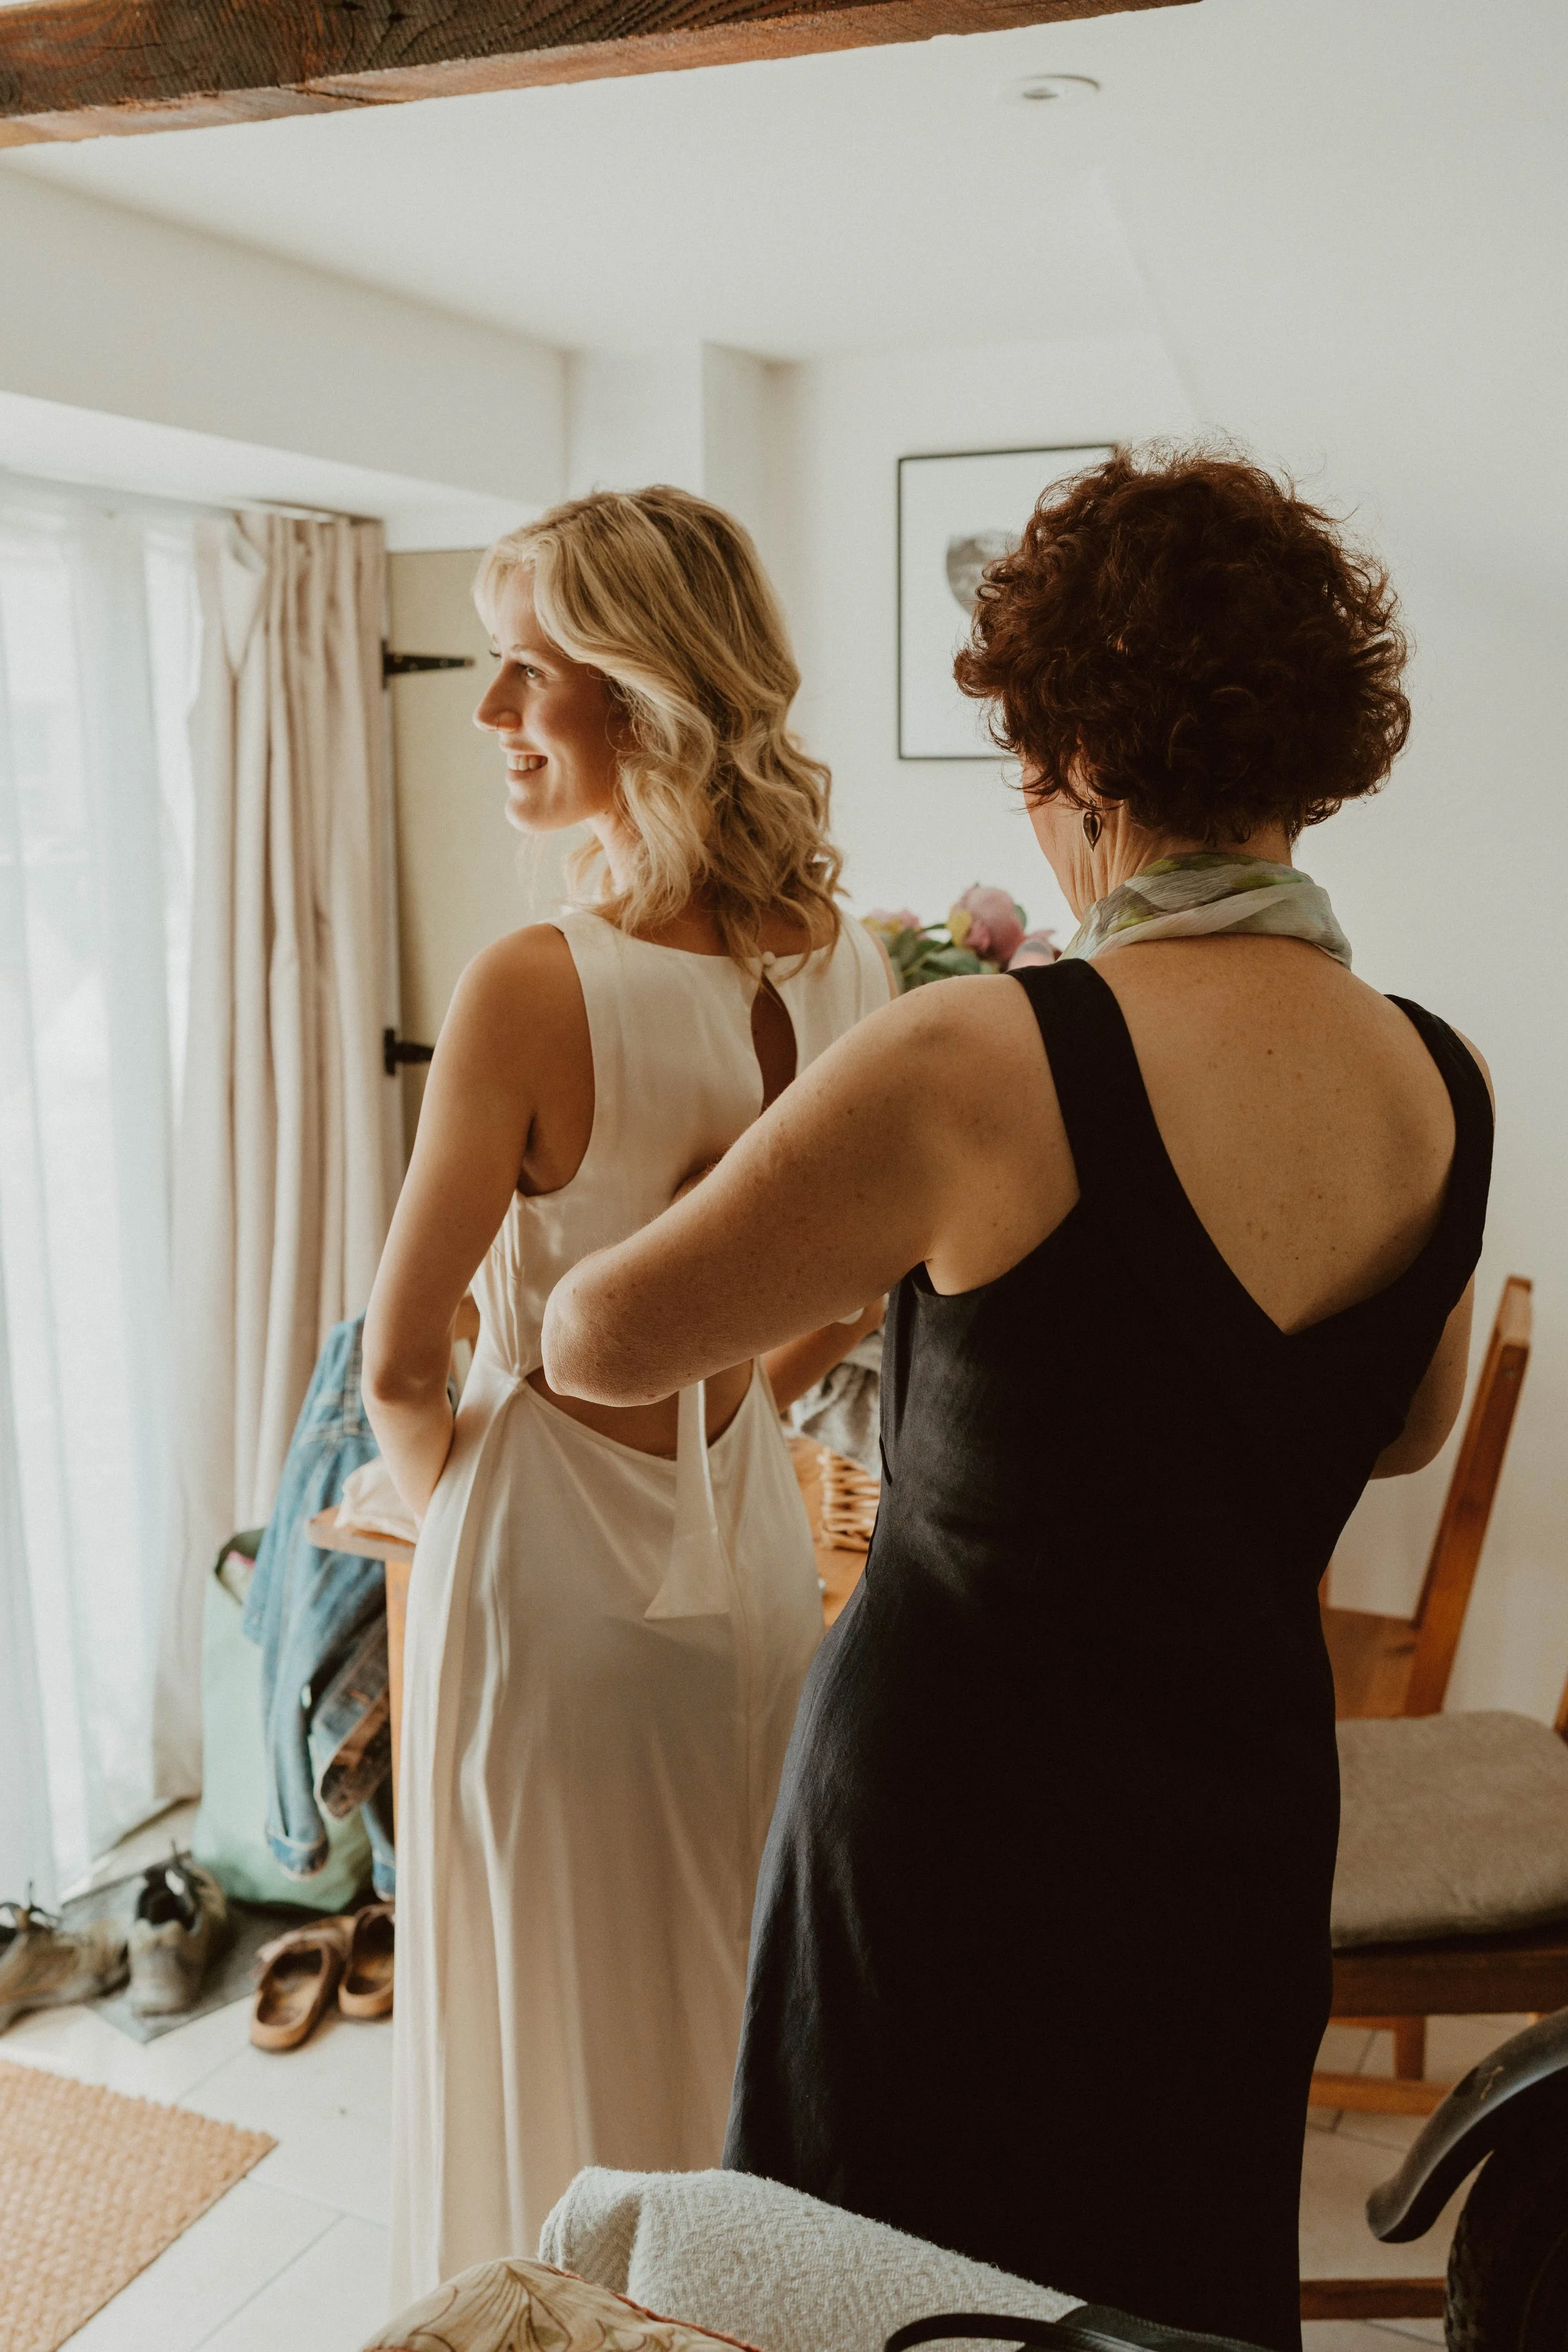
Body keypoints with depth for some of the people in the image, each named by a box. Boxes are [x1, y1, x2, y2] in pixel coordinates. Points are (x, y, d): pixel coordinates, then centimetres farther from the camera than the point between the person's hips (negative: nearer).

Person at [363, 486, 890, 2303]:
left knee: (556, 2035, 17)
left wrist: (451, 1504, 5)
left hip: (552, 1568, -6)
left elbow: (400, 1364, -15)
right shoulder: (851, 966, -5)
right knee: (736, 2013, 25)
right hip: (755, 1546, 6)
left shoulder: (537, 988, -24)